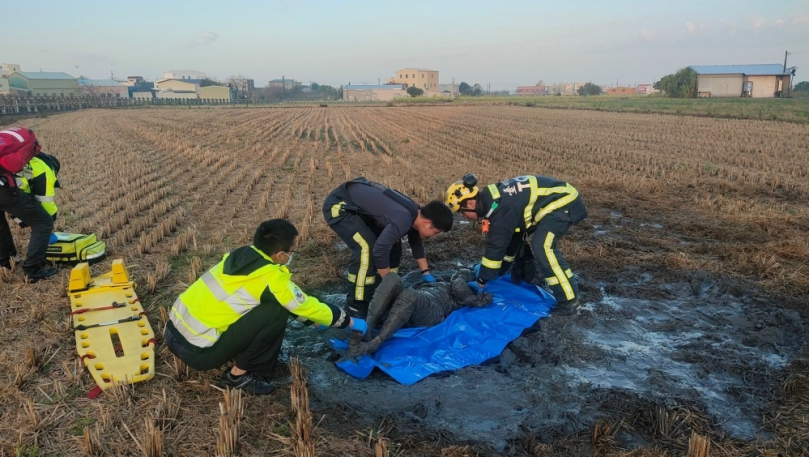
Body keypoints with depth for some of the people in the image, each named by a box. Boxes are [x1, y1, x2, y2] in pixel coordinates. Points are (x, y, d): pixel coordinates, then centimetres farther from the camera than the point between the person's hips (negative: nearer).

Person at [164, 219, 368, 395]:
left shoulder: (243, 256, 6)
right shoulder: (270, 277, -17)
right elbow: (306, 305, -4)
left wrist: (310, 319, 28)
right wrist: (351, 322, 9)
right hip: (196, 350, -8)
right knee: (277, 312, -13)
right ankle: (238, 375, 1)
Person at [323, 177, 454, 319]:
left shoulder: (414, 214, -1)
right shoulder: (404, 219, -32)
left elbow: (416, 244, 17)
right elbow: (380, 251, -33)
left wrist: (426, 273, 16)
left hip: (358, 207, 10)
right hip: (339, 205, -10)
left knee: (392, 244, 8)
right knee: (367, 248, -23)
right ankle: (355, 309, -13)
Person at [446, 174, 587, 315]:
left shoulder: (500, 208, -29)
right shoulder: (491, 199, 3)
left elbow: (495, 246, -23)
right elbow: (498, 240, 13)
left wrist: (481, 282, -12)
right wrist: (496, 274, 17)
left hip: (564, 203, -10)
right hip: (552, 201, 11)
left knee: (543, 247, -24)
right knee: (514, 237, 15)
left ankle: (569, 301, -17)